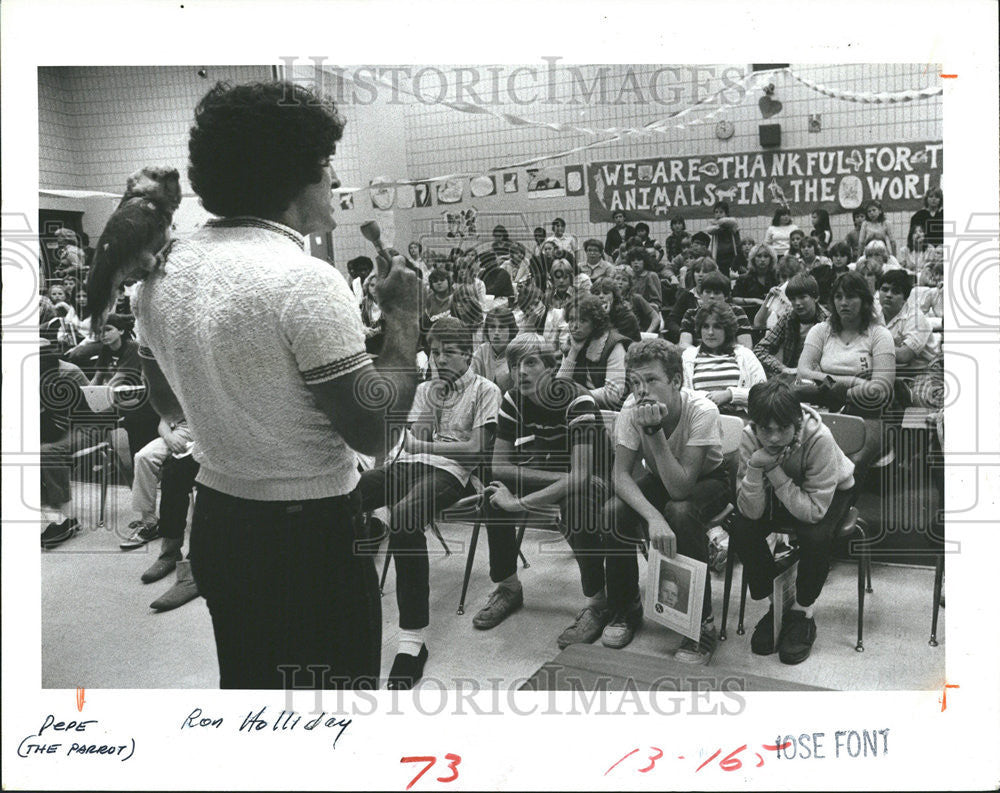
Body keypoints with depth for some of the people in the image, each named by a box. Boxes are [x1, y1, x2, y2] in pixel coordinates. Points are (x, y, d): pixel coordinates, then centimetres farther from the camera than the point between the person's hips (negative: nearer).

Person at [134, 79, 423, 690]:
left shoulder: (162, 272, 2)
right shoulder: (304, 280, -22)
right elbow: (373, 429, -21)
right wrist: (405, 315, -11)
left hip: (216, 524, 8)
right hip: (310, 535, -7)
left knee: (246, 684, 24)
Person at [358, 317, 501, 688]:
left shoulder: (485, 391, 9)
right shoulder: (424, 389, 26)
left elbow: (476, 449, -1)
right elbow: (410, 442, 14)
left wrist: (426, 444, 4)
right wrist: (432, 403, 3)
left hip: (448, 471, -6)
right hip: (407, 465, 6)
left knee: (402, 518, -39)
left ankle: (413, 639, -35)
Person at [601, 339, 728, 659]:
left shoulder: (702, 411, -33)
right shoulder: (632, 408, -23)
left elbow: (680, 489, -36)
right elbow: (621, 475, -23)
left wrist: (655, 431, -45)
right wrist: (653, 517, -41)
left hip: (707, 479, -3)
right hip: (658, 477, 3)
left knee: (680, 513, -36)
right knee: (612, 513, -25)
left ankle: (702, 621, -18)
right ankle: (625, 609, -2)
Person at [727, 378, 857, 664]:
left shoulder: (819, 439, -36)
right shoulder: (749, 438, -26)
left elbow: (814, 511, -34)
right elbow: (752, 511, -27)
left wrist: (774, 472, -41)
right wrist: (755, 466, -43)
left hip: (831, 492, -3)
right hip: (777, 492, 3)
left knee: (816, 537, -33)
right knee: (741, 529, -23)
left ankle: (803, 611, -4)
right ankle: (777, 602, 1)